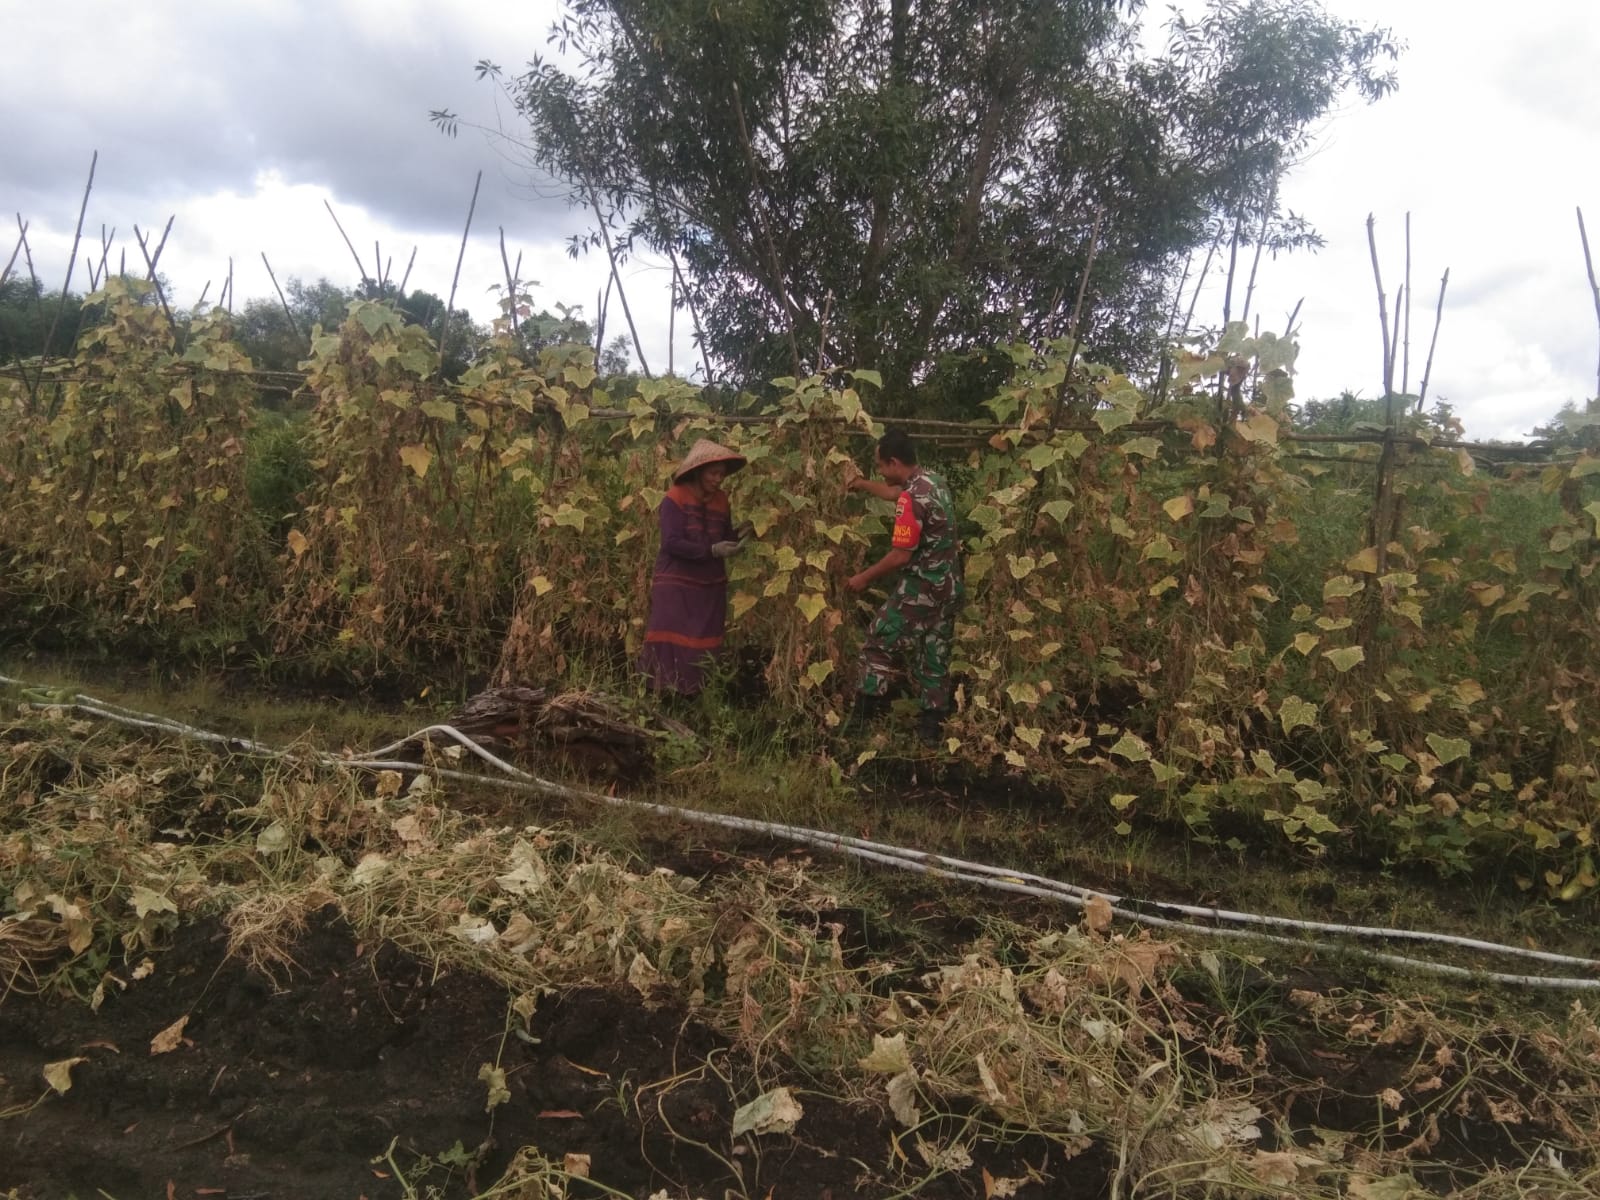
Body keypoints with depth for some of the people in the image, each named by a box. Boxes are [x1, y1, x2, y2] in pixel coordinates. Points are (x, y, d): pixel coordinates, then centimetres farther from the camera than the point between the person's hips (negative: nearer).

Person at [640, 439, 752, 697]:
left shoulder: (720, 500, 5)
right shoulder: (674, 499, -13)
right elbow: (672, 543, -20)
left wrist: (738, 535, -10)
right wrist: (711, 551, -27)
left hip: (710, 587, 6)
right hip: (675, 585, -6)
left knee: (704, 646, 10)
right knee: (671, 644, -8)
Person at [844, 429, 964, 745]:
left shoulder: (912, 499, -21)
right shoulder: (934, 481, 7)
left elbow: (901, 555, -22)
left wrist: (865, 577, -10)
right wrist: (864, 484, 41)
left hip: (919, 591, -8)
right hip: (948, 589, 8)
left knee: (881, 643, 6)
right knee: (935, 656, 13)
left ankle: (866, 712, 11)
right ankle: (932, 727, 16)